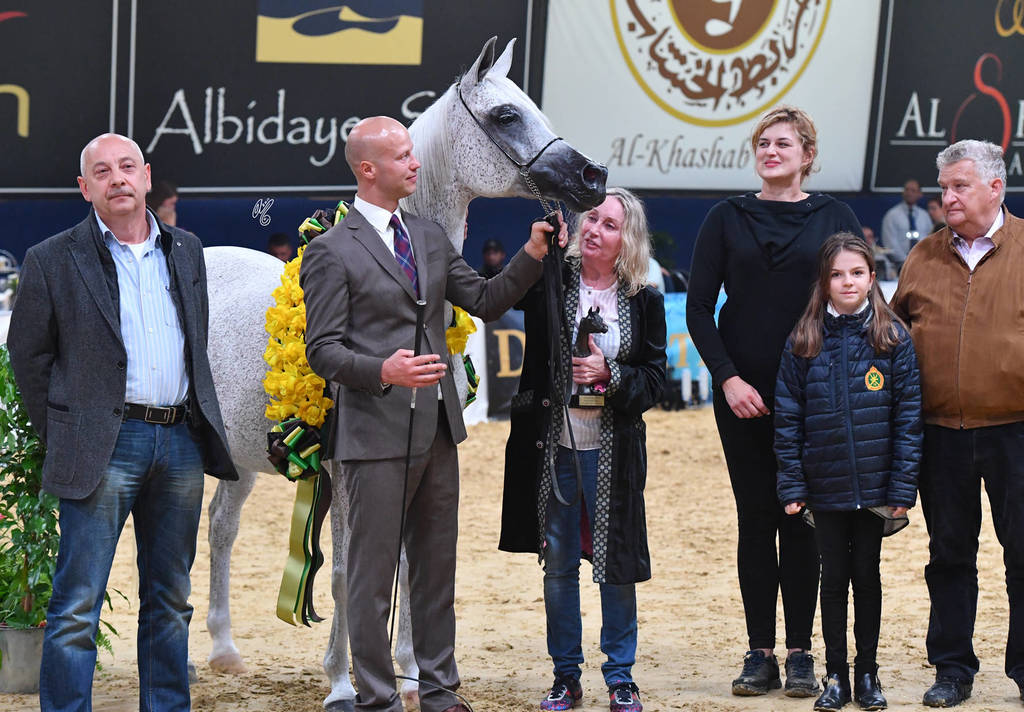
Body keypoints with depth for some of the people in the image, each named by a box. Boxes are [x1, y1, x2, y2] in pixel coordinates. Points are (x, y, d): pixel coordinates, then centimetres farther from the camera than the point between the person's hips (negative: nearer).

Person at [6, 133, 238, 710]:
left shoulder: (187, 252, 13)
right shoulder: (54, 261, -1)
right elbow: (28, 353, 4)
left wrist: (198, 420, 15)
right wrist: (62, 433, 0)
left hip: (181, 444, 5)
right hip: (104, 448, -5)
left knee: (170, 601, 12)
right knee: (77, 607, -7)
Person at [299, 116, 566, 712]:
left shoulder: (430, 237, 13)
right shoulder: (332, 252, -8)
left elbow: (487, 301, 14)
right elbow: (323, 349, -11)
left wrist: (532, 256, -1)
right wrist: (383, 370, -27)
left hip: (438, 427, 7)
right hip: (377, 434, -7)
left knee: (438, 566, 14)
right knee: (374, 573, 1)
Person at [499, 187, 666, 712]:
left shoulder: (644, 301, 1)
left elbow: (655, 379, 2)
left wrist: (609, 374, -15)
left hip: (612, 448, 0)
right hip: (554, 446, 0)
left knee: (617, 563, 4)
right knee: (557, 563, 8)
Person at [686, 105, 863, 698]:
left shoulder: (835, 218, 4)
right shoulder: (727, 220, 6)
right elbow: (699, 308, 4)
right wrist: (728, 378, -8)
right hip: (743, 395, 1)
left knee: (800, 521, 1)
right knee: (755, 520, 3)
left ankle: (800, 653, 9)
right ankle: (760, 654, 8)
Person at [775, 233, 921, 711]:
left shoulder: (893, 338, -2)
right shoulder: (804, 342, 0)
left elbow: (908, 416, -3)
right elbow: (787, 418, 1)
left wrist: (902, 489, -7)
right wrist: (792, 486, -4)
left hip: (875, 487, -1)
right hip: (825, 488, 1)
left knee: (868, 576, 9)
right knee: (834, 578, 8)